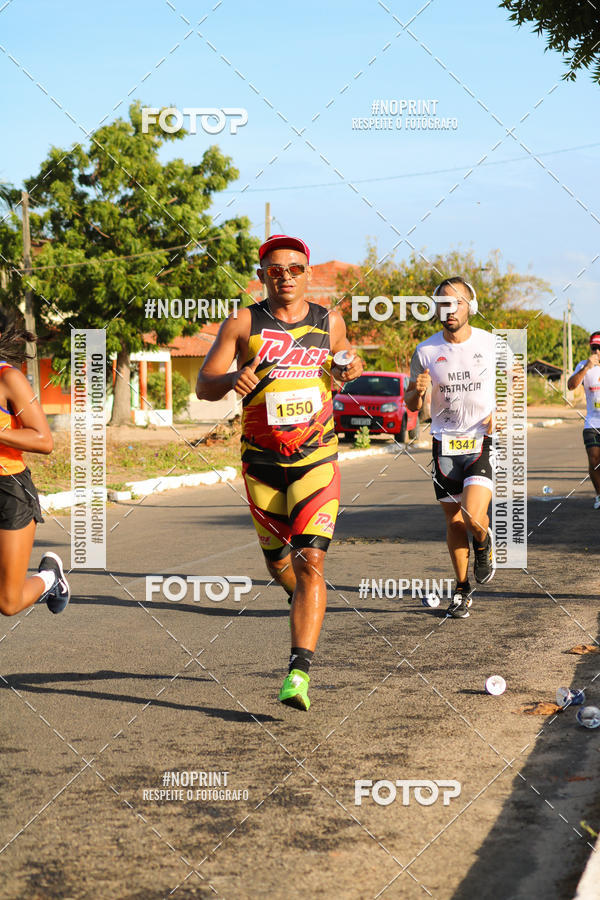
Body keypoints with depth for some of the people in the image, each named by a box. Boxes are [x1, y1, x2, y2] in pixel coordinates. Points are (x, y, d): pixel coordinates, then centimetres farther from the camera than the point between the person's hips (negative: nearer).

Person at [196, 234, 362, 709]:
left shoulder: (330, 322, 4)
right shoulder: (243, 324, -2)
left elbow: (346, 356, 26)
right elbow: (203, 386, -3)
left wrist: (351, 368, 2)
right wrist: (231, 380, -25)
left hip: (317, 460, -1)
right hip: (262, 462, 1)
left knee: (310, 562, -16)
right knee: (278, 562, 15)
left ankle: (300, 671, -20)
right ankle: (306, 605, 51)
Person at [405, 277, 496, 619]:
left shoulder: (491, 344, -4)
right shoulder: (426, 351, -2)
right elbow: (412, 405, 5)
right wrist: (417, 390, -19)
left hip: (483, 442, -2)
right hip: (445, 444, 2)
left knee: (474, 517, -18)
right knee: (454, 521, 8)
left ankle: (484, 540, 19)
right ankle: (462, 589, 25)